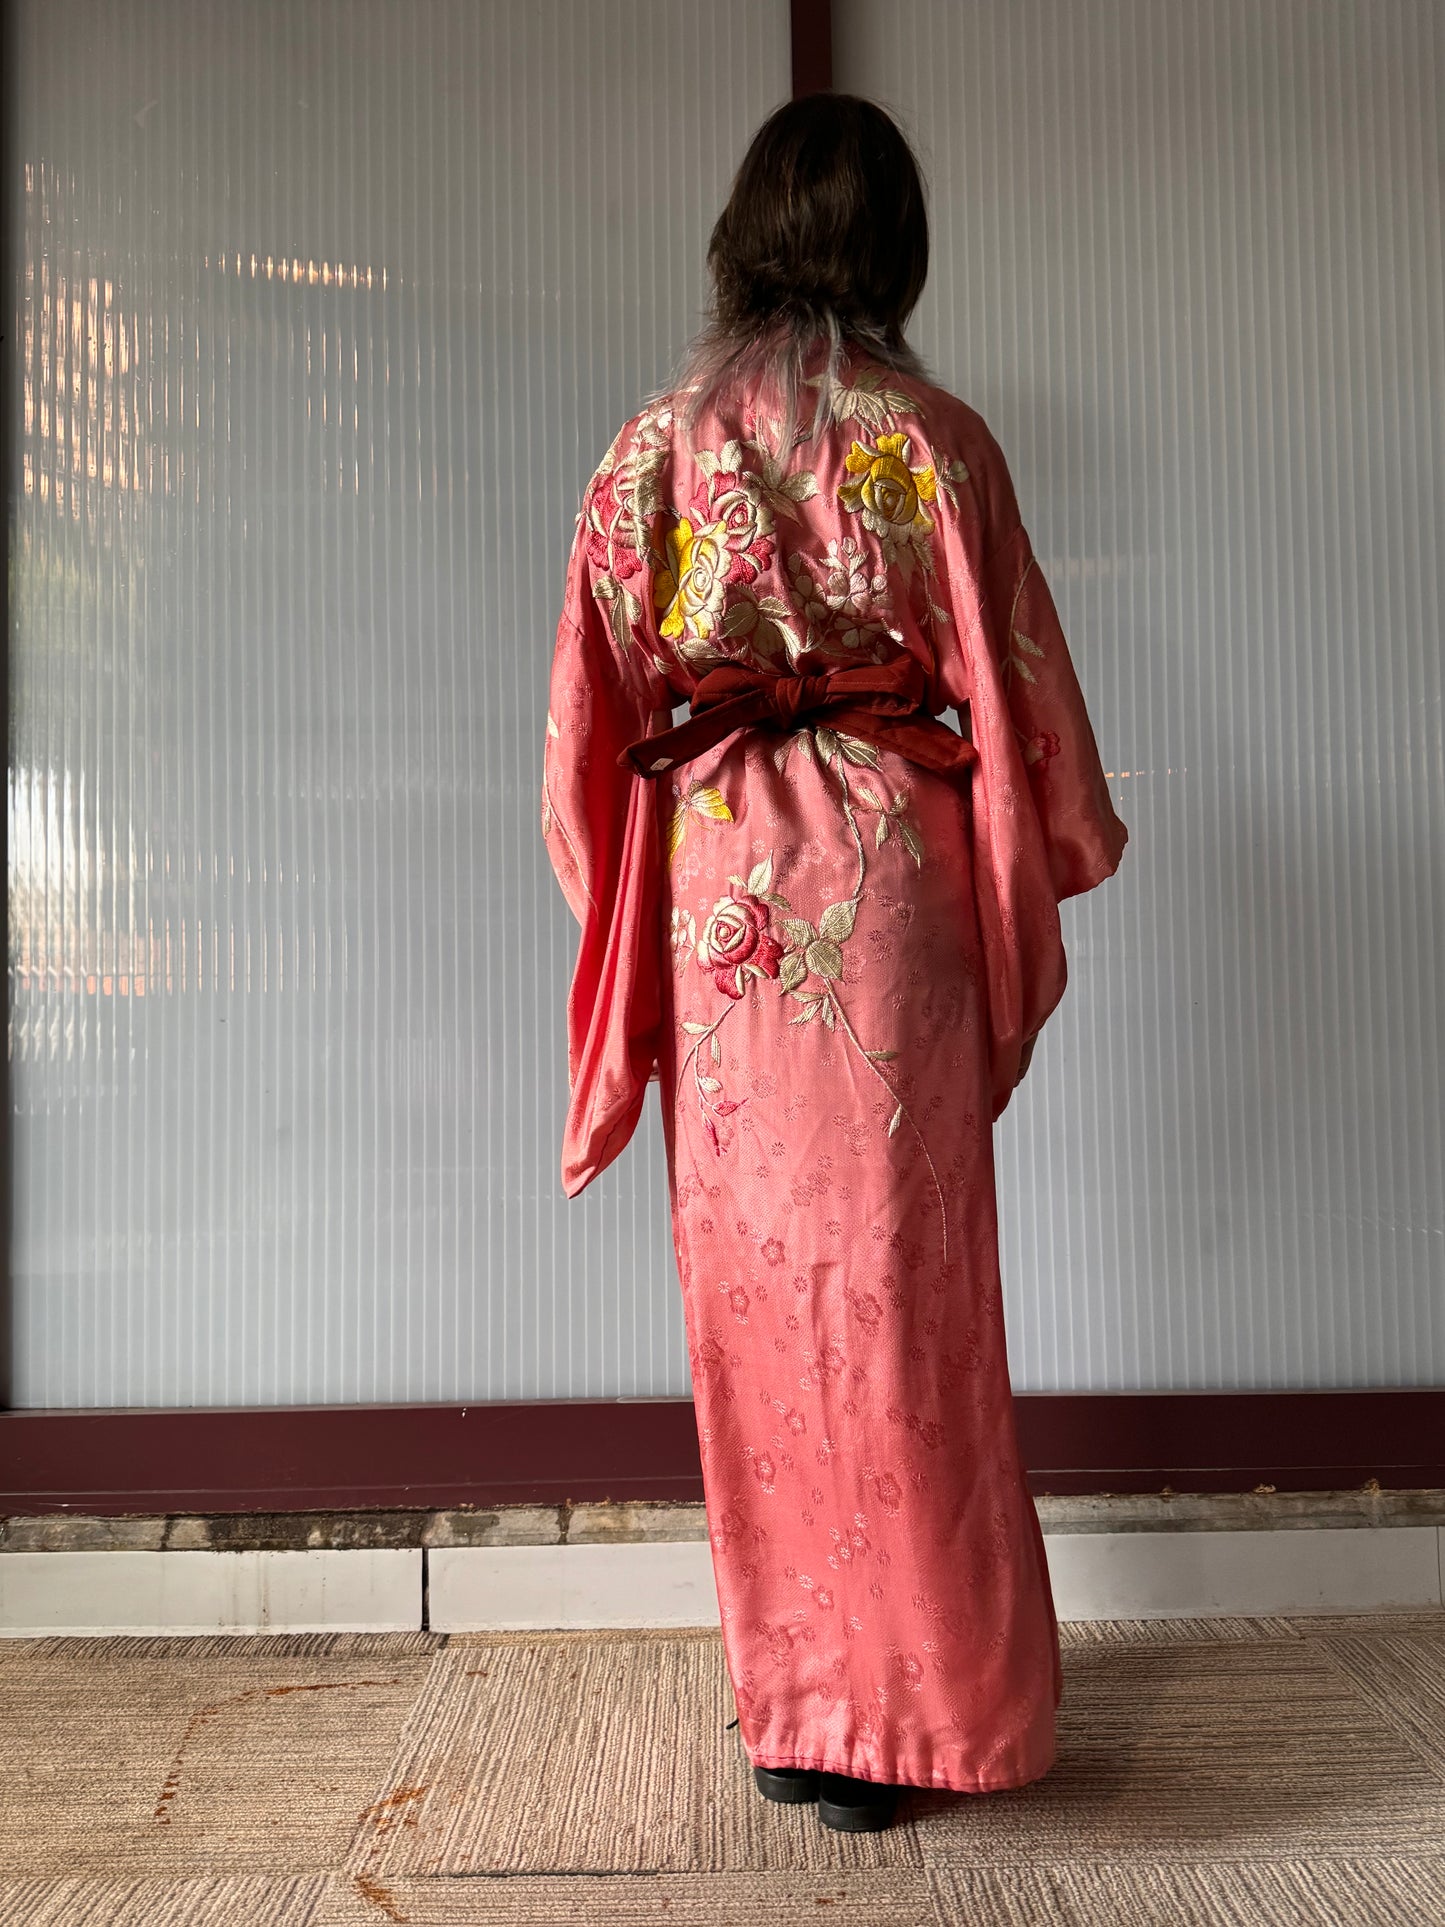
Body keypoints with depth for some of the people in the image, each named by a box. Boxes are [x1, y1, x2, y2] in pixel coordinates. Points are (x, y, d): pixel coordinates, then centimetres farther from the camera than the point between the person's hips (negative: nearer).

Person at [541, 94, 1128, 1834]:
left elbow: (592, 710, 5)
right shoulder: (931, 442, -2)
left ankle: (791, 1689, 22)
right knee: (895, 1279, 5)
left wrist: (622, 903, 19)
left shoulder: (652, 447, 5)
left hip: (713, 891, 2)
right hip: (885, 889, -2)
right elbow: (1012, 683, 0)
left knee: (753, 1284, 9)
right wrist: (1069, 841, 18)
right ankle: (905, 1703, 17)